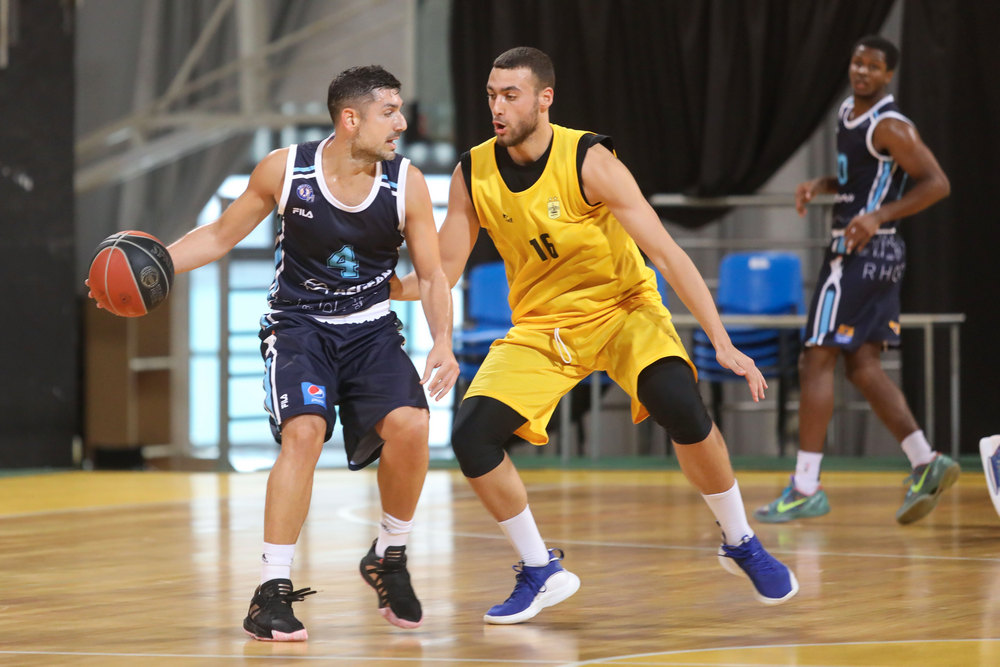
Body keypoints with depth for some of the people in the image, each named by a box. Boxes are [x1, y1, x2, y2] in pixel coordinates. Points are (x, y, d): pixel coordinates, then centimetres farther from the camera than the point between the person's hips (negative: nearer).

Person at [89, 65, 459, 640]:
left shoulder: (407, 183, -7)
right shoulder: (285, 170, -9)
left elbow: (432, 275, -1)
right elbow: (221, 235, 5)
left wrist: (443, 343, -18)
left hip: (371, 328, 2)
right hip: (298, 326, -2)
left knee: (410, 425, -22)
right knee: (304, 431, -27)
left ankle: (389, 559, 4)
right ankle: (273, 591, -19)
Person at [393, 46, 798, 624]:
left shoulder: (588, 160, -20)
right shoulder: (473, 175, -8)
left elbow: (668, 254, -21)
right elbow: (443, 272, 0)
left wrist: (723, 342, -27)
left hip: (623, 307, -4)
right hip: (540, 326, 4)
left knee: (680, 403, -30)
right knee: (471, 435, -17)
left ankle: (742, 544, -6)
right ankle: (541, 572, 3)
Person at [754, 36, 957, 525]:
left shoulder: (889, 127, -15)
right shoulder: (849, 113, 13)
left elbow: (936, 183, -17)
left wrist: (879, 215, -25)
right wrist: (820, 186, 10)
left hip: (862, 252, -10)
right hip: (861, 253, 10)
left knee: (816, 361, -7)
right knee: (863, 367, 9)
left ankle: (805, 488, -4)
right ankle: (926, 464, 7)